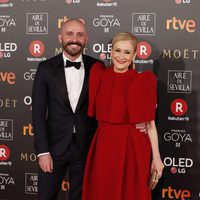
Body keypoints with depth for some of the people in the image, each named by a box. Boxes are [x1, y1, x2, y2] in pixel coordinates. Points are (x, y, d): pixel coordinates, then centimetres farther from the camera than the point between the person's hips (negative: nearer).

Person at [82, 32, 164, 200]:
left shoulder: (143, 81, -7)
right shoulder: (99, 75, 2)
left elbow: (150, 123, -6)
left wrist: (156, 158, -6)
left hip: (132, 148, -3)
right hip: (103, 147, 3)